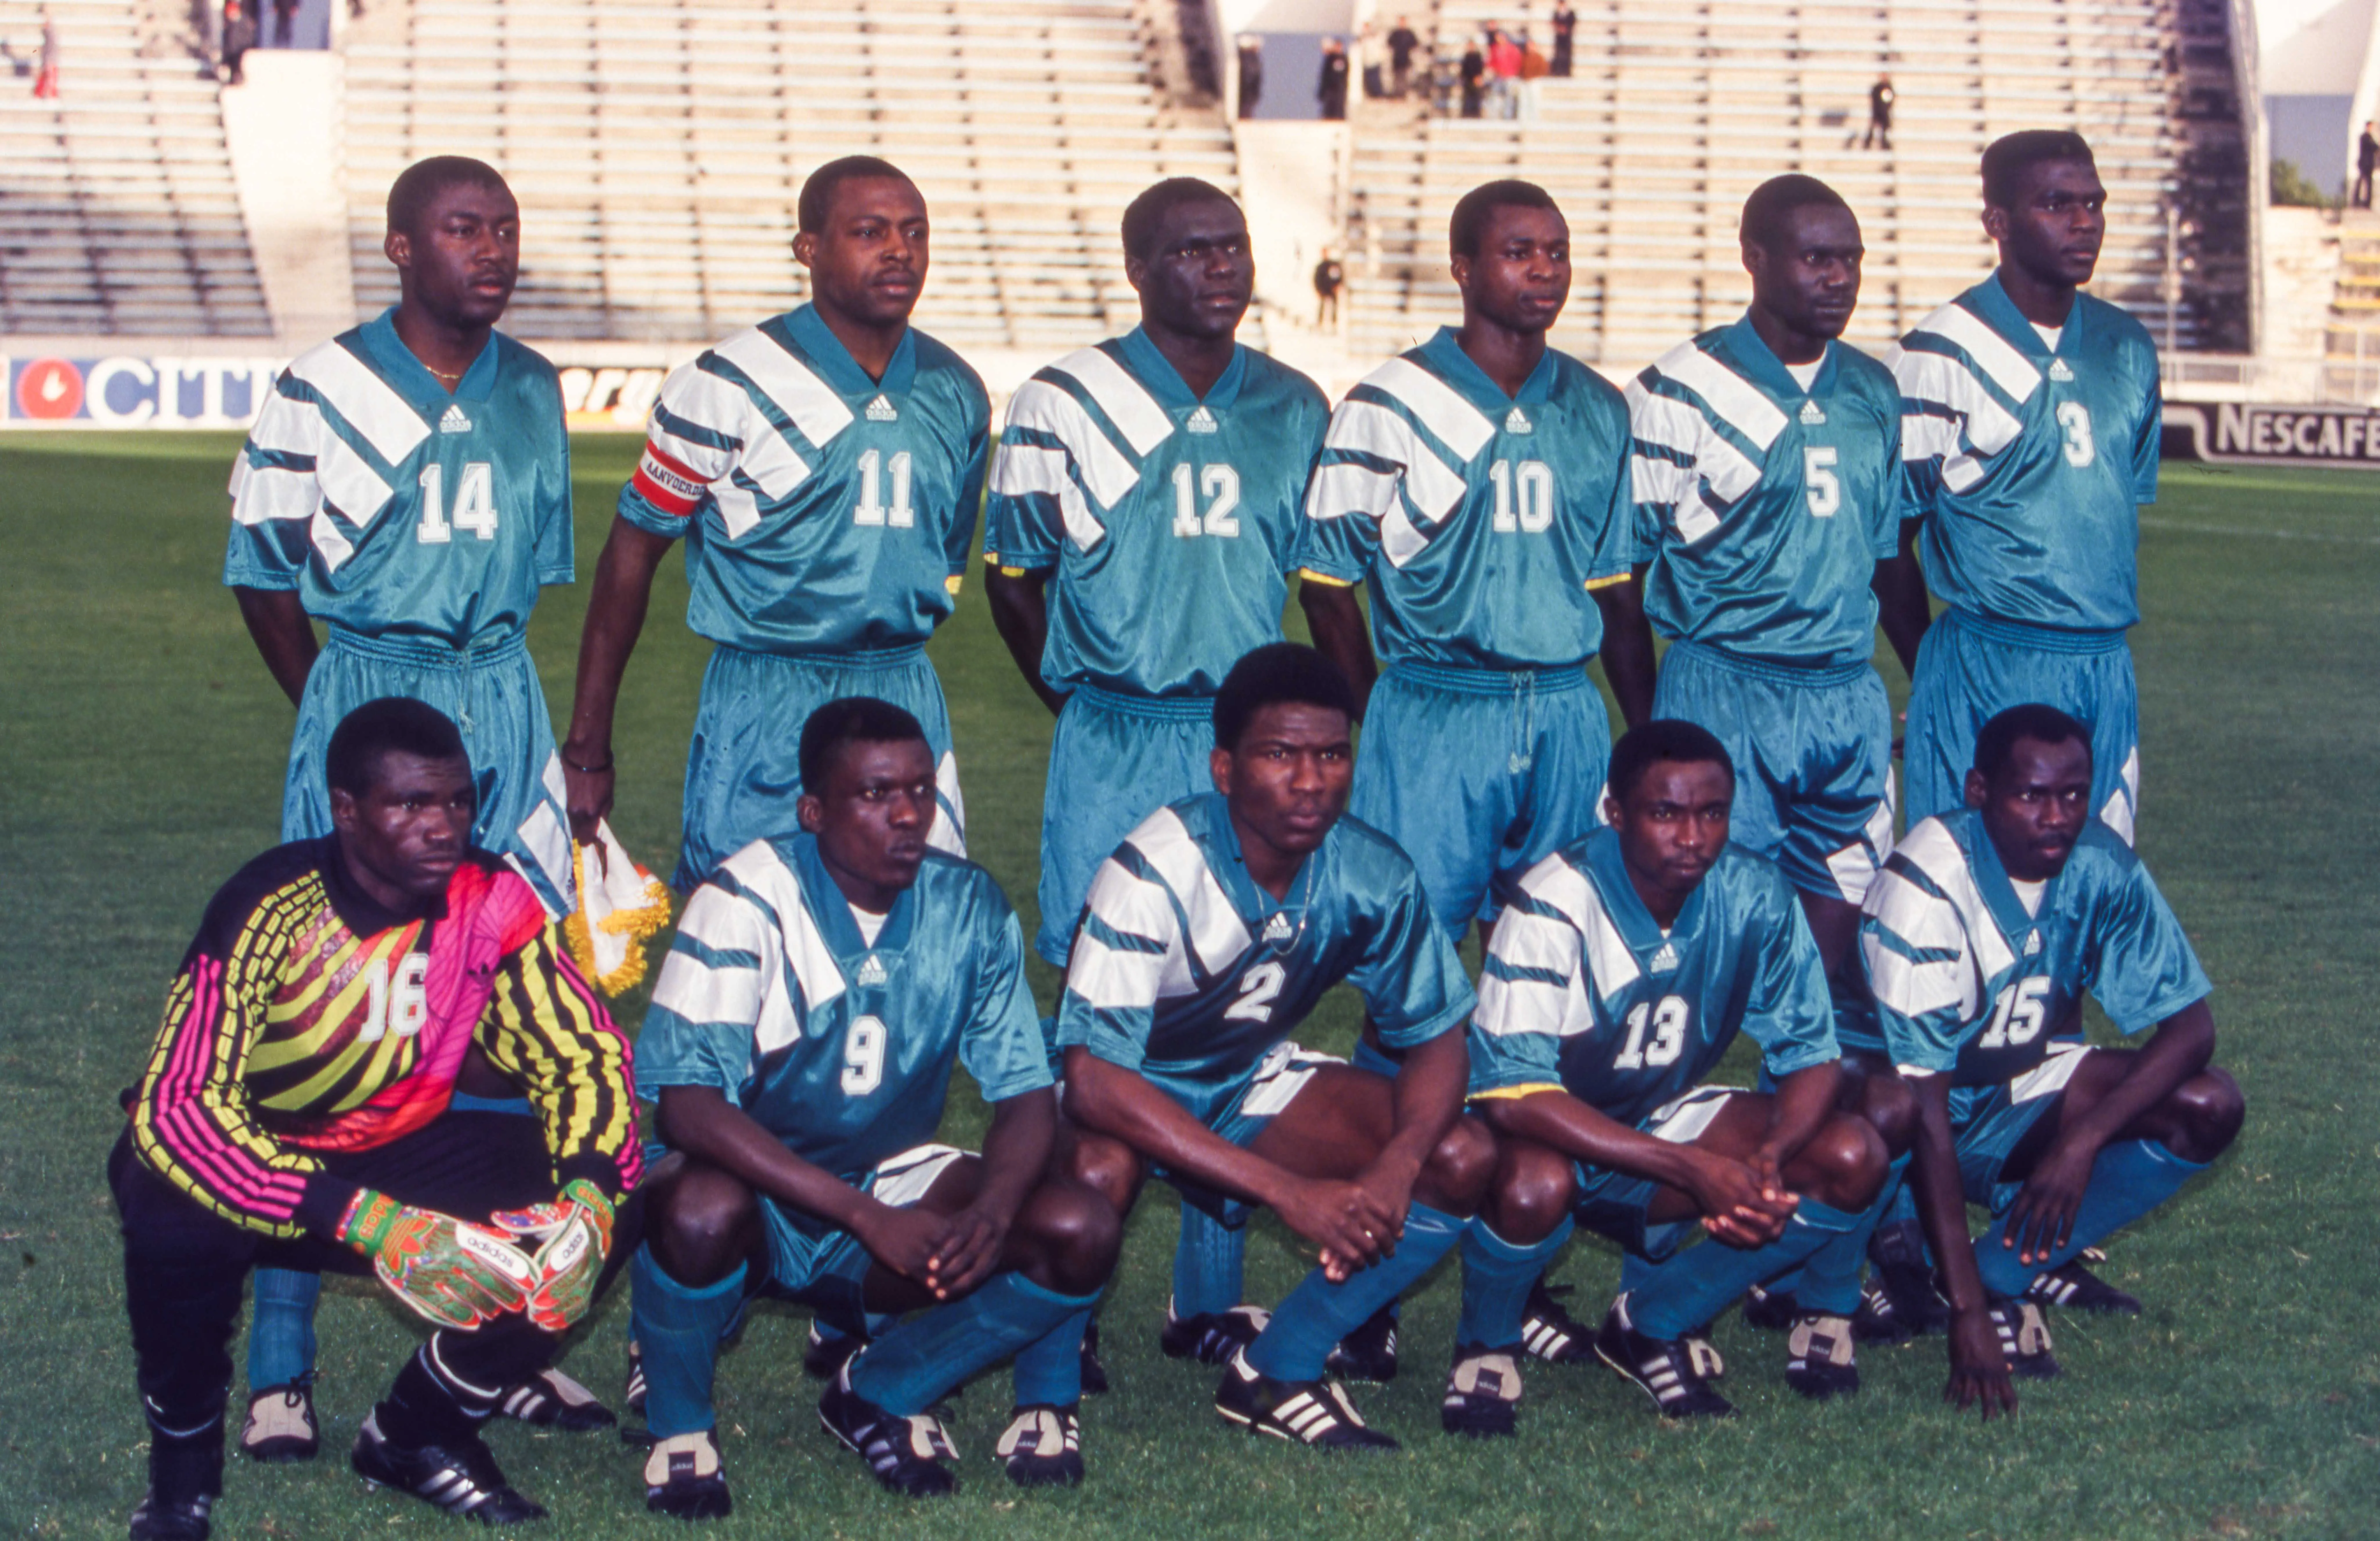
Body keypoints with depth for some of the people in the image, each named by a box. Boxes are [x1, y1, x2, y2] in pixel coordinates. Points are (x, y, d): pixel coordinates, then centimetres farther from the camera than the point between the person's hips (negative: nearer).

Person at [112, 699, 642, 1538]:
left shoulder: (493, 900, -15)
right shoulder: (271, 910, -29)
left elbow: (584, 1051, -8)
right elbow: (175, 1108, -37)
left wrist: (588, 1198, -30)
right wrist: (371, 1225, -46)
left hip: (396, 1152, 4)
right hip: (248, 1157, -4)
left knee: (606, 1206, -16)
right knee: (175, 1218, -38)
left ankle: (416, 1434, 5)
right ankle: (183, 1460, -6)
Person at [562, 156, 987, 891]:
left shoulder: (957, 395, 7)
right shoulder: (729, 389, -6)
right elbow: (632, 554, -1)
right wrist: (587, 748, -2)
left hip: (907, 699, 4)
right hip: (762, 712, -4)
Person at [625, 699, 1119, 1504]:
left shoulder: (969, 907, -6)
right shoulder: (747, 903, -19)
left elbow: (1027, 1096, -5)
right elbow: (687, 1105, -28)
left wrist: (992, 1210, -29)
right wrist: (869, 1218, -36)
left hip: (893, 1182, 4)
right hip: (758, 1200, -4)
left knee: (1082, 1230, -17)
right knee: (701, 1209, -39)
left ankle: (881, 1392, 3)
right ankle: (678, 1426, -7)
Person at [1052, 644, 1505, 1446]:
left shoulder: (1372, 876, -17)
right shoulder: (1155, 873, -31)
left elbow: (1436, 1039, -6)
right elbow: (1093, 1078, -36)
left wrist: (1396, 1167, -29)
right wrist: (1289, 1191, -40)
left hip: (1249, 1080, 5)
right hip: (1128, 1089, -5)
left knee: (1465, 1160, -15)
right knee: (1094, 1177, -39)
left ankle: (1276, 1370, -4)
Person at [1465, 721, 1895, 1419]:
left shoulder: (1755, 897, -13)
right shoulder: (1555, 906, -27)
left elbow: (1812, 1056, -7)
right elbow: (1512, 1094, -33)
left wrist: (1767, 1160, -31)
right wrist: (1695, 1168, -37)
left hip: (1665, 1118, 5)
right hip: (1553, 1135, -5)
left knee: (1854, 1156, -16)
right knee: (1534, 1187, -40)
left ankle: (1652, 1323, -3)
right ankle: (1491, 1342, -5)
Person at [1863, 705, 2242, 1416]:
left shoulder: (2101, 867, -14)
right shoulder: (1927, 887, -29)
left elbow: (2191, 1025, -11)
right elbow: (1923, 1102, -31)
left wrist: (2083, 1138, -29)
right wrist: (1967, 1311, -35)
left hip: (2015, 1093, 4)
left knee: (2209, 1107, -16)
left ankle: (2004, 1277, -16)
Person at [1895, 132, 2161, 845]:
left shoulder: (2129, 349, 9)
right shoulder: (1944, 354, -8)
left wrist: (2104, 634, 16)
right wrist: (1937, 674, -3)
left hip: (2106, 670, 5)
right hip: (1986, 671, -5)